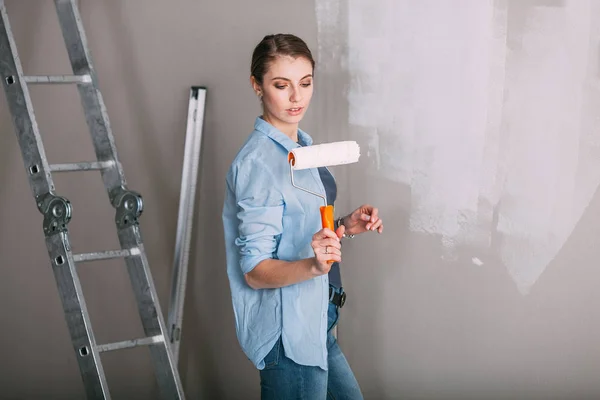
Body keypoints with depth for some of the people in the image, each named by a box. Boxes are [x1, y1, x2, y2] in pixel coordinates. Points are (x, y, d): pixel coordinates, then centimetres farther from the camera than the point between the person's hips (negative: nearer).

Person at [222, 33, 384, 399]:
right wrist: (313, 266, -39)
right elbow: (255, 271, -22)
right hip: (287, 330, -9)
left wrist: (346, 228, 1)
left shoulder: (302, 145, 7)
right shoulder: (258, 162, -21)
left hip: (314, 322, 9)